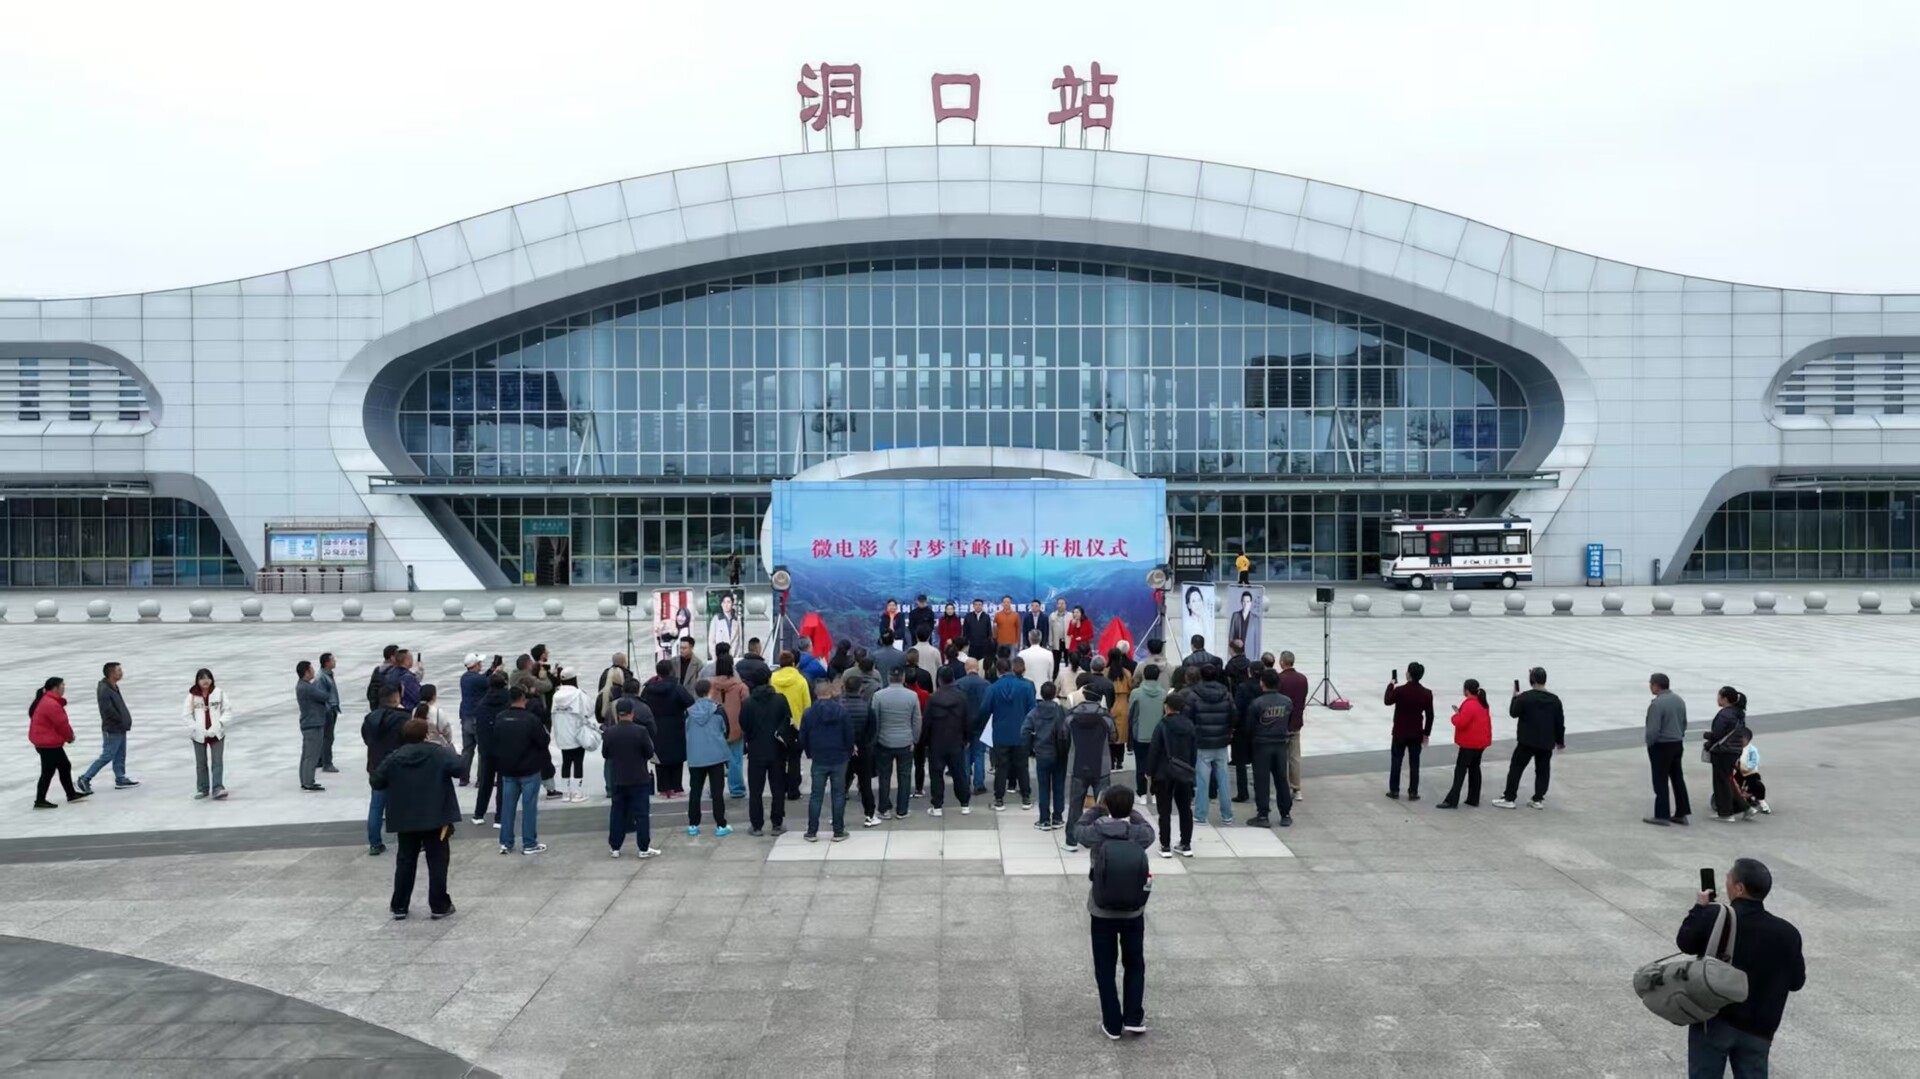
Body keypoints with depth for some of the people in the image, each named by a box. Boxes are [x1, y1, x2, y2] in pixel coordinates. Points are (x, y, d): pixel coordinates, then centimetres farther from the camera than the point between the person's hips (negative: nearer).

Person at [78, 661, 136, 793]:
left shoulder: (114, 687, 10)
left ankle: (120, 779, 23)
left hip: (120, 729, 10)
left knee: (120, 756, 15)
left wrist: (126, 720, 3)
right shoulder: (104, 690, -21)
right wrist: (123, 721, -13)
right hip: (112, 730, -10)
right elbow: (109, 711, -24)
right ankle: (84, 779, 3)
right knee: (106, 756, -4)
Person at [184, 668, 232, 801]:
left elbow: (228, 711, -3)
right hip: (199, 735, 1)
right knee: (201, 763, 11)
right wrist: (196, 728, -13)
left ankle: (217, 788, -5)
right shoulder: (192, 695, -7)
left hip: (216, 734, -1)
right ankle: (202, 789, 21)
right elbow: (186, 714, -5)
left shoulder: (219, 693, -7)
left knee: (217, 762, -5)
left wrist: (219, 724, -14)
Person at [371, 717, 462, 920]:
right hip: (436, 818, -3)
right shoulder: (439, 753, -8)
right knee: (438, 861, 5)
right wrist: (463, 758, 3)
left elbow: (376, 782, 2)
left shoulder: (393, 758, 0)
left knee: (405, 862, 13)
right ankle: (439, 906, 6)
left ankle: (399, 906, 16)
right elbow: (461, 768, -19)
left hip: (405, 820, 3)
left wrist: (376, 776, 25)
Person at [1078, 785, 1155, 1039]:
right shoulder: (1140, 834, -13)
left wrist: (1097, 808, 16)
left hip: (1102, 913, -1)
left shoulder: (1097, 833, -16)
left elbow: (1080, 829, 8)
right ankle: (1133, 1018, 18)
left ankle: (1112, 1024, 16)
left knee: (1105, 969, 12)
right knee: (1135, 965, 20)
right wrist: (1130, 811, 19)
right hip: (1133, 913, 1)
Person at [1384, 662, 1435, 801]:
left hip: (1400, 732, -2)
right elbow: (1430, 716, -1)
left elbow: (1388, 701, 3)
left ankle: (1394, 790, 14)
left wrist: (1390, 685, 17)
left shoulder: (1399, 690, -17)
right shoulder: (1427, 693, -8)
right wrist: (1426, 733, 9)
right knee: (1414, 763, 8)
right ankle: (1413, 793, 9)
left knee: (1396, 761, 10)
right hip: (1416, 734, 2)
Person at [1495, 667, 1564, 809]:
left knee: (1516, 768, 3)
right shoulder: (1554, 700, 1)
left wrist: (1515, 698, 15)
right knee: (1542, 771, 13)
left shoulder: (1525, 697, -14)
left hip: (1527, 741, -4)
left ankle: (1508, 798, 3)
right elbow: (1560, 722, 7)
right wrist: (1560, 741, 18)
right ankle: (1538, 799, 14)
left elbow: (1513, 713, -1)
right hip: (1546, 743, 4)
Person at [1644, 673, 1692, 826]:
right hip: (1678, 744, 8)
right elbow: (1684, 723, 12)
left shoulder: (1656, 704, -22)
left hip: (1661, 746, -8)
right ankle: (1681, 813, 19)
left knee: (1661, 781, 0)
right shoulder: (1679, 700, 6)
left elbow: (1653, 729, -22)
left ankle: (1662, 815, 3)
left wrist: (1649, 743, -6)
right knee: (1678, 778, 14)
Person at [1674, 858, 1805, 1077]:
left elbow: (1685, 942, 4)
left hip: (1713, 1021, -2)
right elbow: (1796, 981, 6)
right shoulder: (1786, 933, -5)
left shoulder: (1713, 917, -13)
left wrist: (1699, 909, 17)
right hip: (1757, 1028, 2)